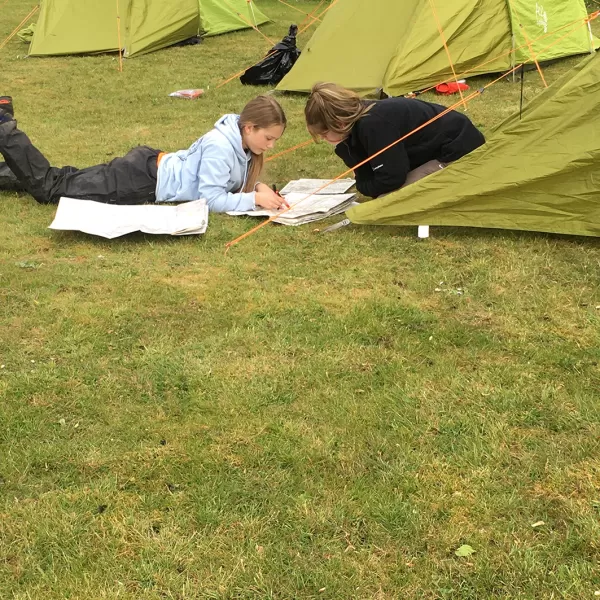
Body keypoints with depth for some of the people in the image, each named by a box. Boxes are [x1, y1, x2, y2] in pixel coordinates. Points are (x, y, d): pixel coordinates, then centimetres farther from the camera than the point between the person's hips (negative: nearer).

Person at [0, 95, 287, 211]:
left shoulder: (239, 138, 0)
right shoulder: (220, 145, -27)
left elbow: (232, 180, 14)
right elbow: (213, 199, -29)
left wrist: (257, 185, -4)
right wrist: (254, 199, -28)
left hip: (152, 169, 8)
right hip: (143, 180, -8)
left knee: (68, 182, 18)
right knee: (50, 187, 0)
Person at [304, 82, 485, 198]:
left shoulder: (374, 124, -27)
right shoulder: (361, 116, 2)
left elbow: (391, 178, -23)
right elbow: (367, 175, 6)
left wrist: (365, 188, -5)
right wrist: (345, 146, -8)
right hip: (443, 149, 10)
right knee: (382, 193, 12)